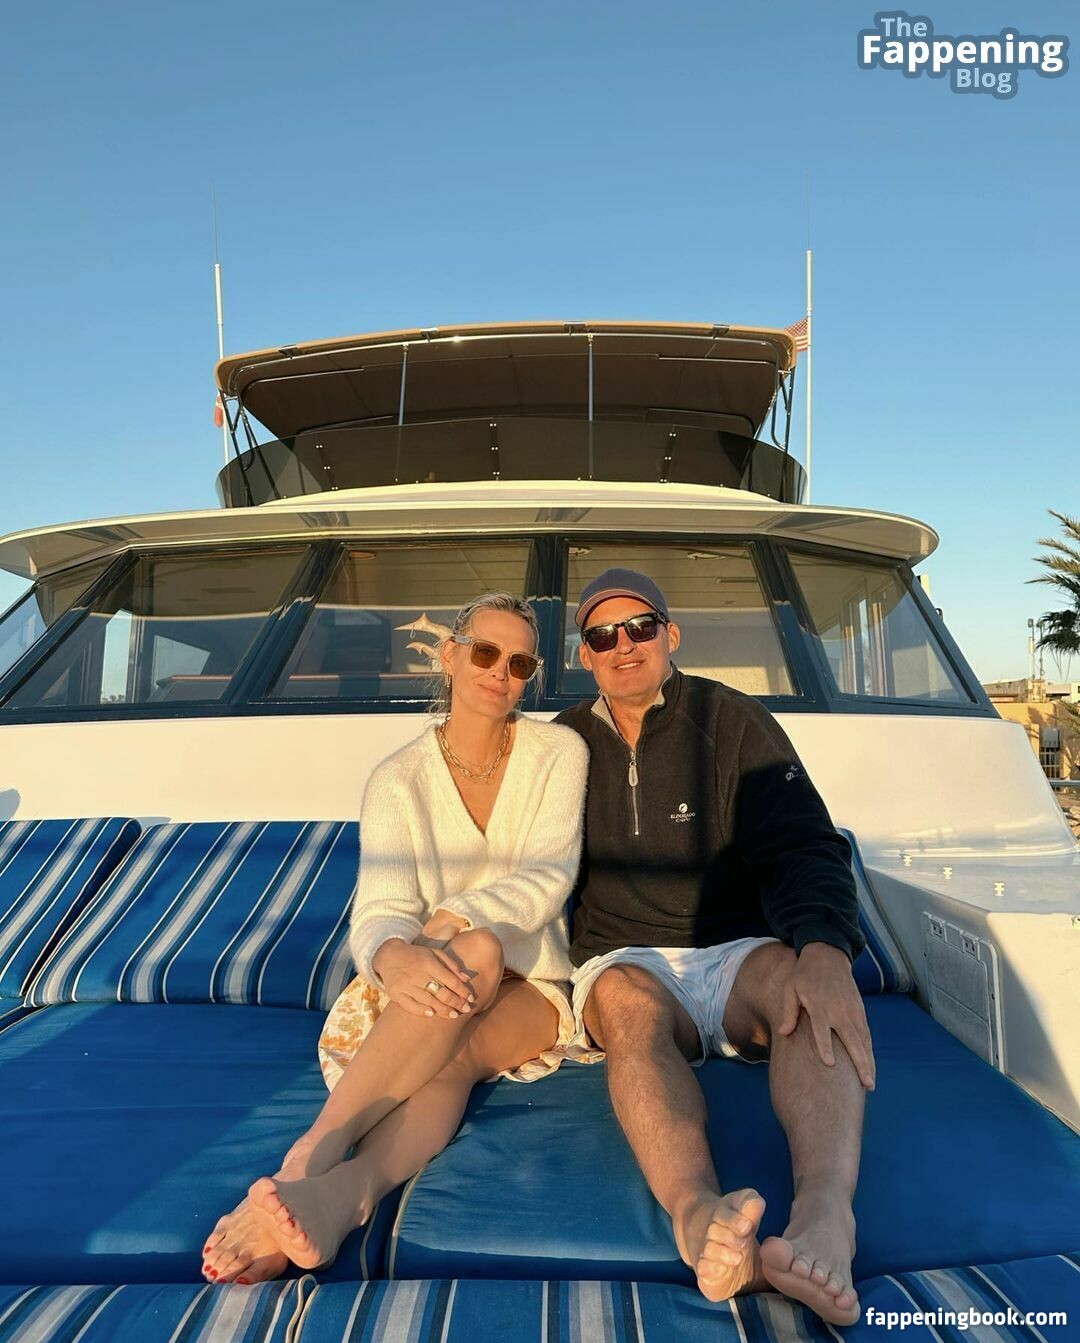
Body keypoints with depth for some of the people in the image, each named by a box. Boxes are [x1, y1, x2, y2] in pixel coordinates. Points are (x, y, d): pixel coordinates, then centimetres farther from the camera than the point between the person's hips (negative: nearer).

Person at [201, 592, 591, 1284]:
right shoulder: (399, 779, -2)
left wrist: (451, 920, -31)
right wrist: (395, 955, -39)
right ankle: (344, 1194, -58)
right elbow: (379, 910, -14)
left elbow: (549, 877, -14)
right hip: (426, 983, 1)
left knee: (475, 951, -36)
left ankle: (308, 1162, -50)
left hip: (532, 990, 0)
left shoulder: (559, 752, -2)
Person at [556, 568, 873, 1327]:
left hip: (736, 953, 0)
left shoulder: (731, 721, 1)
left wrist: (824, 949, -32)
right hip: (622, 960, 1)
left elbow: (804, 846, -10)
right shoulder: (567, 745, 9)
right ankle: (698, 1219, -60)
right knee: (628, 999, -35)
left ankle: (826, 1214, -57)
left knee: (799, 971, -34)